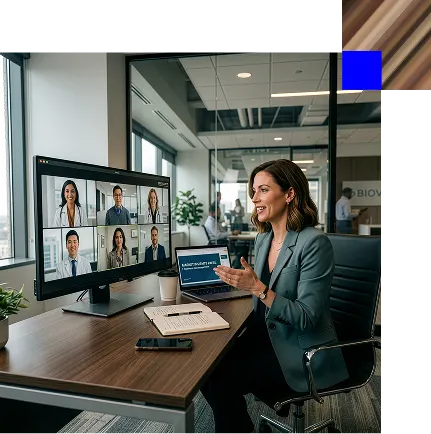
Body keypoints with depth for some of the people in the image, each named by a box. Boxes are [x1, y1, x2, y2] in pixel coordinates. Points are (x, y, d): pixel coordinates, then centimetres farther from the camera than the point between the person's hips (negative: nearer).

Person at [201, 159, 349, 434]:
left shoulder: (314, 243, -20)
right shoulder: (263, 239, 3)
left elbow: (307, 317, -23)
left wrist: (256, 287, -29)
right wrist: (239, 281, -4)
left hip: (302, 352, -7)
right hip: (266, 338, 7)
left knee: (223, 379, -16)